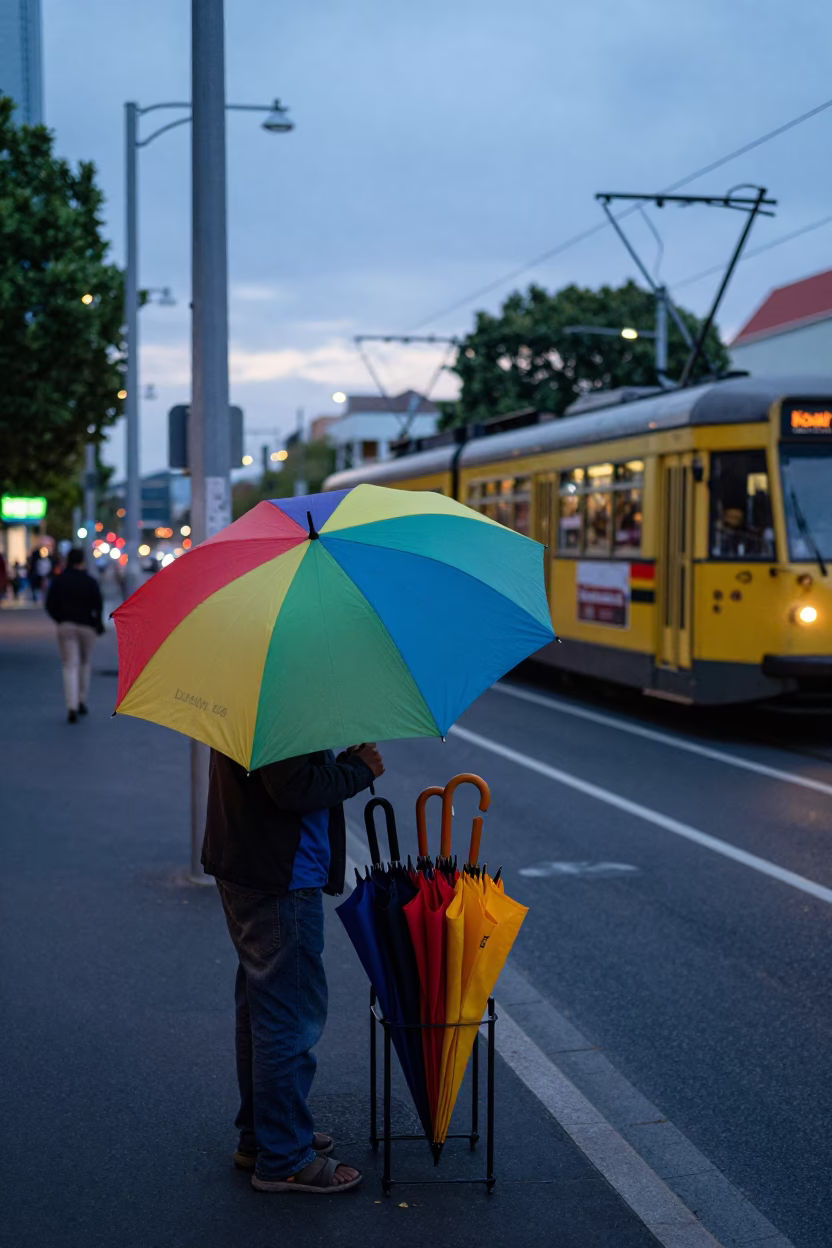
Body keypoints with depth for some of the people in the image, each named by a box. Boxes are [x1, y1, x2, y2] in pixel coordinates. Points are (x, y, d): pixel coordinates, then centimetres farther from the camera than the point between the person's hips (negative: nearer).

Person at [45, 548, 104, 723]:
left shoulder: (58, 581, 2)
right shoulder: (90, 582, -4)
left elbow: (50, 605, 0)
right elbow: (98, 605, -10)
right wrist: (98, 624, 6)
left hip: (65, 625, 1)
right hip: (87, 626, -1)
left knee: (70, 666, -2)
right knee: (85, 663, 20)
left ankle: (72, 706, -17)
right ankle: (82, 700, 21)